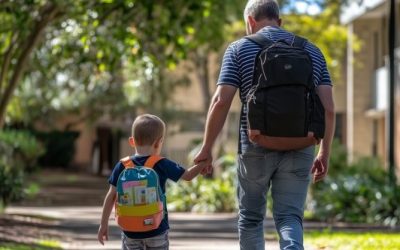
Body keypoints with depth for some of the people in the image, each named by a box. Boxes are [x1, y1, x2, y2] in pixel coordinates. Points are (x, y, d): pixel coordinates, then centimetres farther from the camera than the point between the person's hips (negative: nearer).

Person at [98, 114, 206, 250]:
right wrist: (203, 162, 19)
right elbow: (188, 175, 3)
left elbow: (111, 196, -3)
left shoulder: (122, 167, -5)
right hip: (157, 228, -1)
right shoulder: (162, 165, -8)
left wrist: (104, 224, 4)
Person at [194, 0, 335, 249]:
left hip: (256, 147, -2)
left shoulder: (240, 49, 1)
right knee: (289, 217, 3)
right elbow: (328, 107, 3)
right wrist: (325, 153, 10)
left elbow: (221, 101, -8)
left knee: (251, 218, 15)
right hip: (299, 148, 2)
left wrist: (207, 148, -1)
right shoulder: (312, 51, 10)